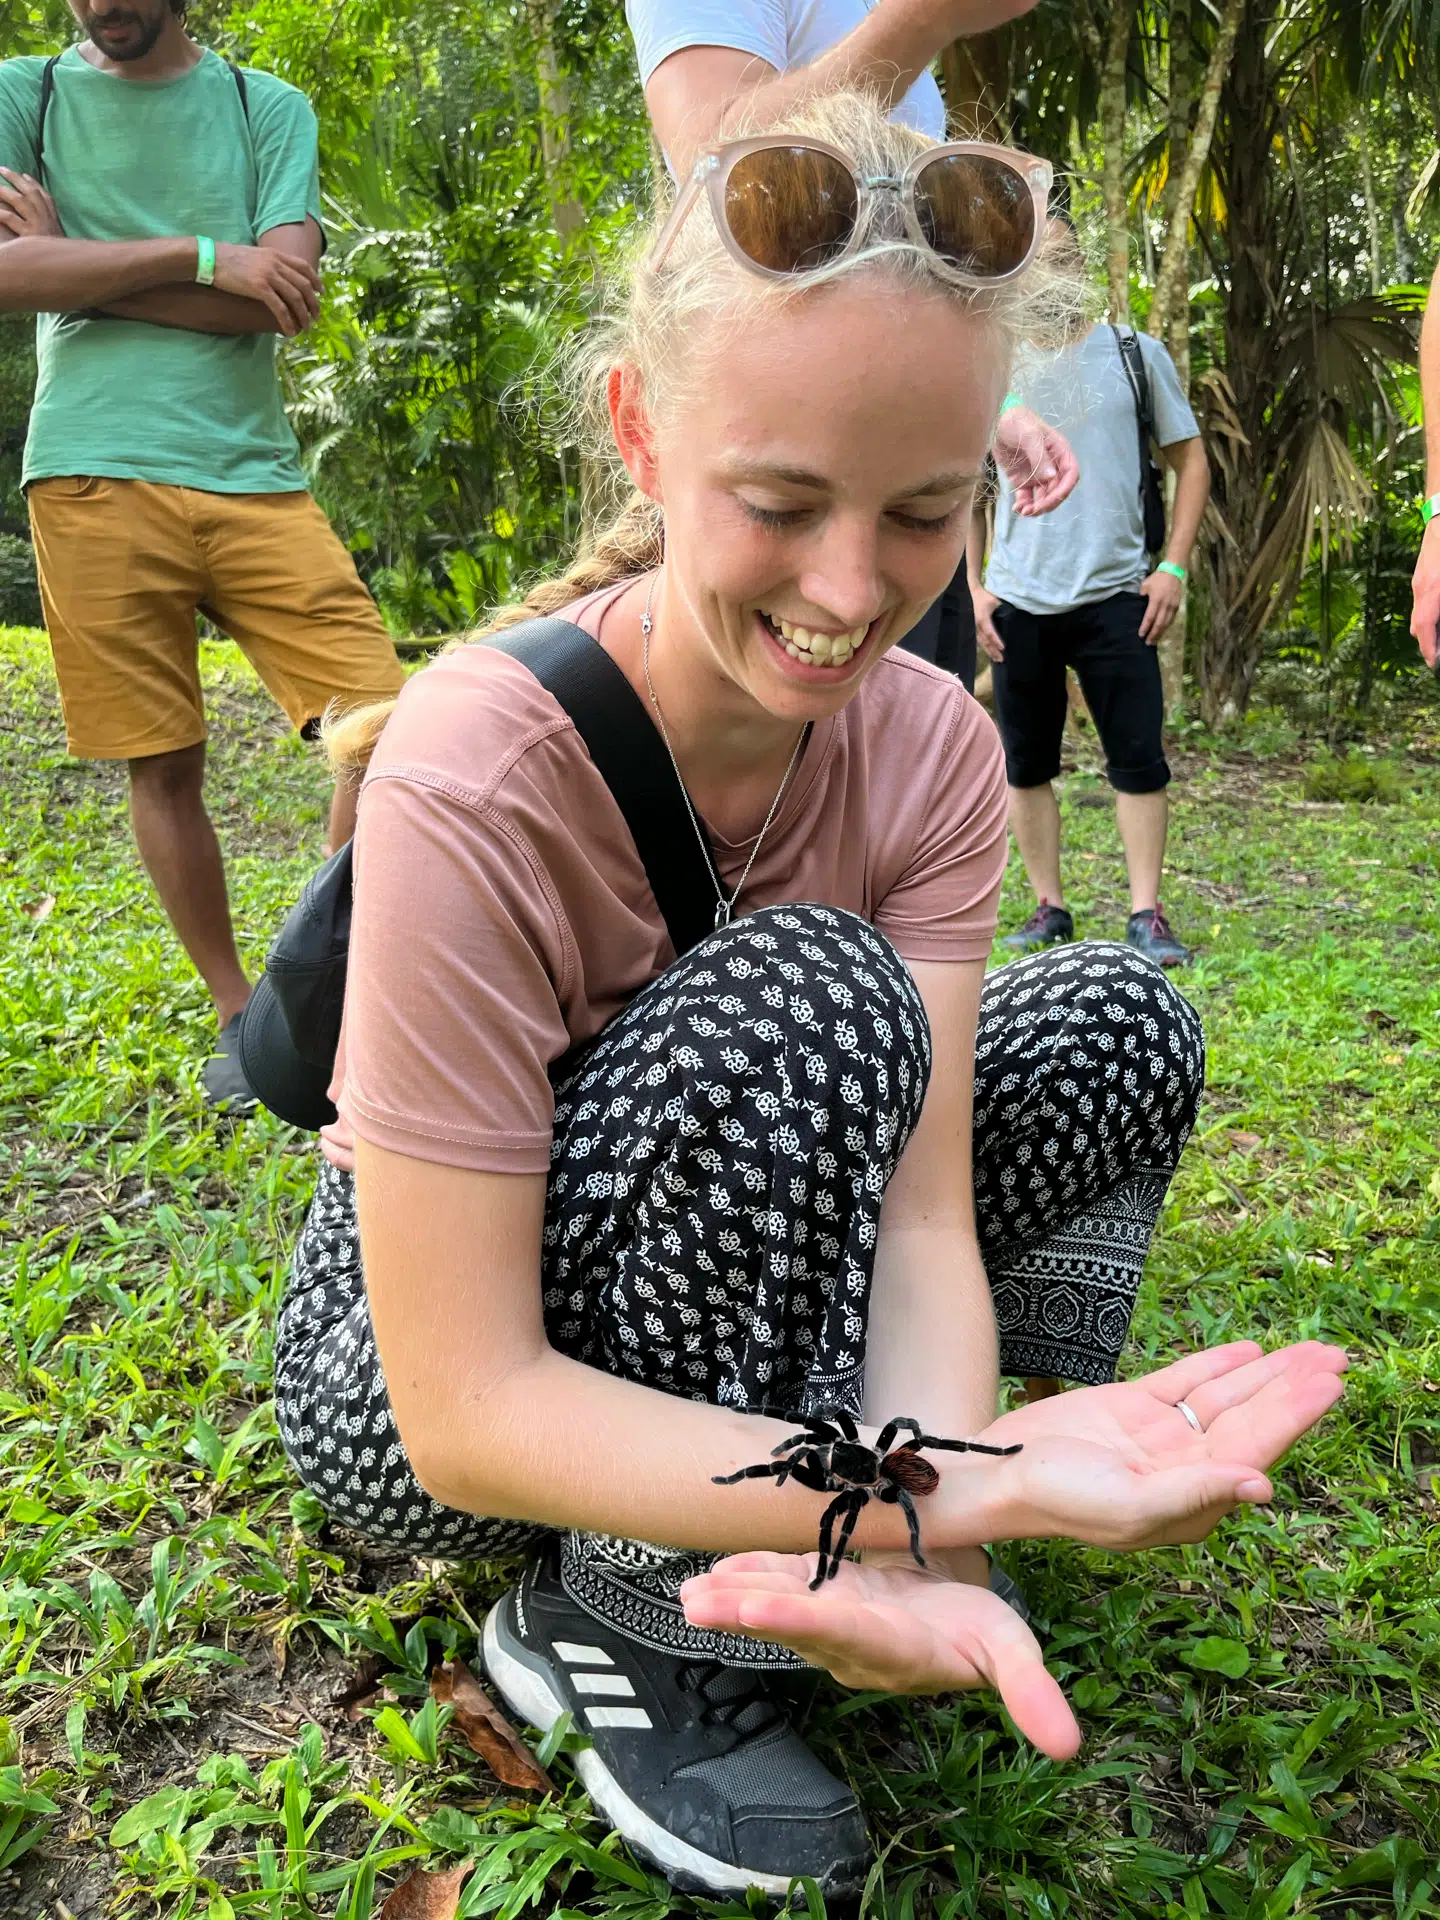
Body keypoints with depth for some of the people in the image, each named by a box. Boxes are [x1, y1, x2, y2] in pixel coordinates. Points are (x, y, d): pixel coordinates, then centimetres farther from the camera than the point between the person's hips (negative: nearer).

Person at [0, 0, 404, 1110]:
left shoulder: (270, 108, 13)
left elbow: (288, 294, -3)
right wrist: (200, 254, -7)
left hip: (254, 476, 1)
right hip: (94, 478, -1)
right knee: (164, 766, 2)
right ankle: (238, 1014, 17)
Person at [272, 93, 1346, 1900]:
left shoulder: (933, 747, -15)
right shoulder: (477, 777, -32)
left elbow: (917, 1204, -21)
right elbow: (465, 1410, -31)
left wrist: (919, 1510, -42)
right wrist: (974, 1484, -42)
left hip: (700, 1275, 5)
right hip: (405, 1377, -5)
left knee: (1121, 1025, -9)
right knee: (807, 999, -32)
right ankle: (630, 1625, -12)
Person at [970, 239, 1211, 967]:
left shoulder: (1136, 354, 6)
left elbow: (1190, 460, 8)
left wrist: (1173, 567, -2)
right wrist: (975, 586, 4)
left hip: (1115, 593, -1)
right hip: (1018, 600, 2)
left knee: (1140, 759, -5)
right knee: (1027, 764, 6)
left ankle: (1147, 915, 3)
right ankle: (1048, 907, 17)